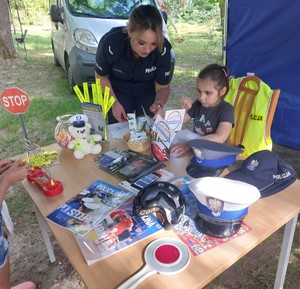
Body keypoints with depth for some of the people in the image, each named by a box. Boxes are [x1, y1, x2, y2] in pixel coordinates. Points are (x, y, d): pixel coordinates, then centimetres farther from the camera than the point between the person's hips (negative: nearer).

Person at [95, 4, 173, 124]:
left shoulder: (163, 48, -28)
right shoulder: (110, 43, -32)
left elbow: (163, 87, -15)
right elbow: (101, 76, -12)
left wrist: (158, 104, -36)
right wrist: (114, 102, -21)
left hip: (148, 92, 1)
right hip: (118, 91, -1)